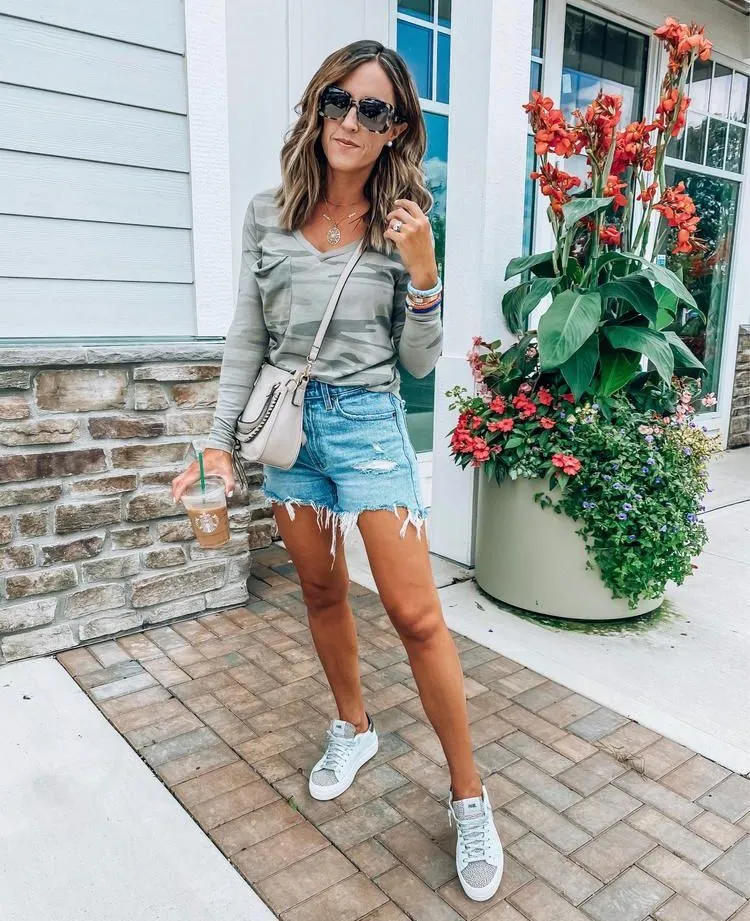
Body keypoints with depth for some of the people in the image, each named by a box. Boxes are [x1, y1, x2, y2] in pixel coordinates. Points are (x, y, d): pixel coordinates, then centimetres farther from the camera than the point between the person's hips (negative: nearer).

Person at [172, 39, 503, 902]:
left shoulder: (402, 225, -1)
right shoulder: (268, 215, 4)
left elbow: (418, 361, -1)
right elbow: (247, 340, 7)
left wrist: (422, 272, -15)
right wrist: (220, 441, 3)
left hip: (369, 421, -3)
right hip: (290, 422, 3)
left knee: (417, 617, -5)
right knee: (322, 594, 16)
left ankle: (468, 797, 14)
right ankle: (353, 727, 41)